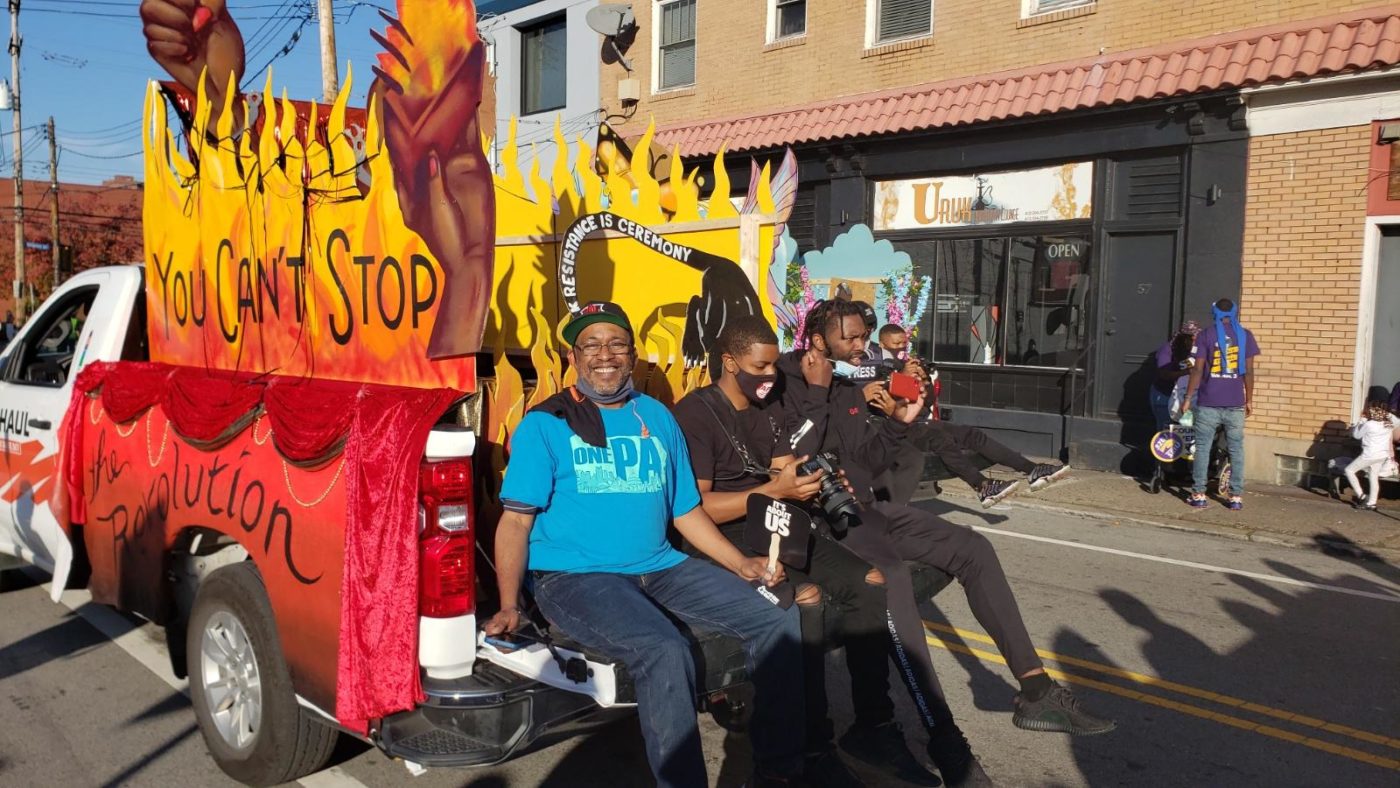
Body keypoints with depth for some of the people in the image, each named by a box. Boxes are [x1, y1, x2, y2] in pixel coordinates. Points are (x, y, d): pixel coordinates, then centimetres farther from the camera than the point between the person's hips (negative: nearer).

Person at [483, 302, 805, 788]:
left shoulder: (658, 418, 14)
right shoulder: (544, 424, 0)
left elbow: (686, 510, 18)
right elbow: (516, 520, -5)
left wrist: (740, 564, 8)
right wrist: (509, 606, -15)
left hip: (658, 567, 6)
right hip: (573, 576, -6)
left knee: (777, 623, -5)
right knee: (665, 651, -33)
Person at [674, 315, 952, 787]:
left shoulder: (771, 408, 16)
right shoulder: (695, 413, -9)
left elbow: (786, 479, 12)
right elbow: (693, 506, -18)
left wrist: (813, 484, -11)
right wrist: (772, 491, -24)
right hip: (728, 539, -7)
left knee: (870, 584, -13)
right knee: (807, 598, -33)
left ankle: (873, 727, -2)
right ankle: (815, 748, -20)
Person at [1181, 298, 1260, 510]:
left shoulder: (1206, 335, -2)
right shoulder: (1245, 335, 3)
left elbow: (1198, 370, -6)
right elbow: (1248, 372, 2)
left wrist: (1188, 397, 0)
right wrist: (1249, 400, 10)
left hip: (1208, 403, -2)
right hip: (1235, 404, 2)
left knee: (1203, 448, 5)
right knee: (1236, 449, 8)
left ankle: (1199, 495, 4)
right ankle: (1236, 497, 8)